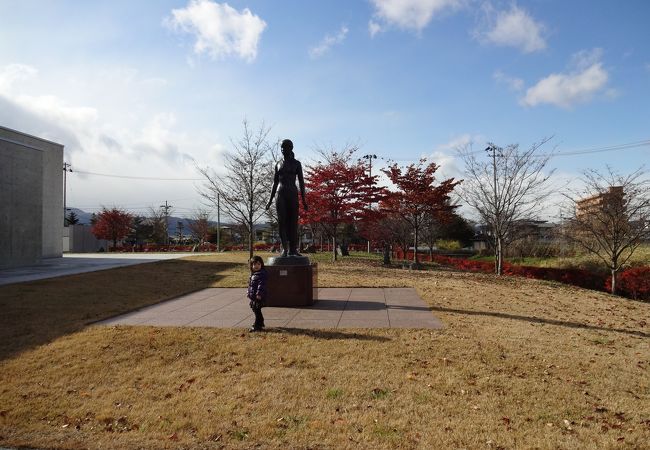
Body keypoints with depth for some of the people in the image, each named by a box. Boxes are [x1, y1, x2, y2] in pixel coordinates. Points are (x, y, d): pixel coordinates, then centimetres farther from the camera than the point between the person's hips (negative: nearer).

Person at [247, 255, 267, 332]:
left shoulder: (262, 274, -15)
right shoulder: (253, 274, 14)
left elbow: (261, 284, -22)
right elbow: (250, 284, 24)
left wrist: (259, 294, -27)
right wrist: (248, 292, 20)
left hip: (258, 297, -10)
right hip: (253, 296, 10)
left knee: (257, 311, -6)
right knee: (256, 310, 18)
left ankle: (257, 326, 2)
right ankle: (260, 323, 33)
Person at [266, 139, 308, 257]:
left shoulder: (297, 163, 6)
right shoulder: (278, 164, 14)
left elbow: (301, 182, 3)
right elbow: (275, 183, 16)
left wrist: (303, 200, -4)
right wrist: (270, 199, 10)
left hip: (293, 194, -2)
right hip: (280, 194, 2)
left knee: (293, 221, -4)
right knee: (282, 221, -10)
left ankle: (293, 249, -2)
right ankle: (284, 248, -10)